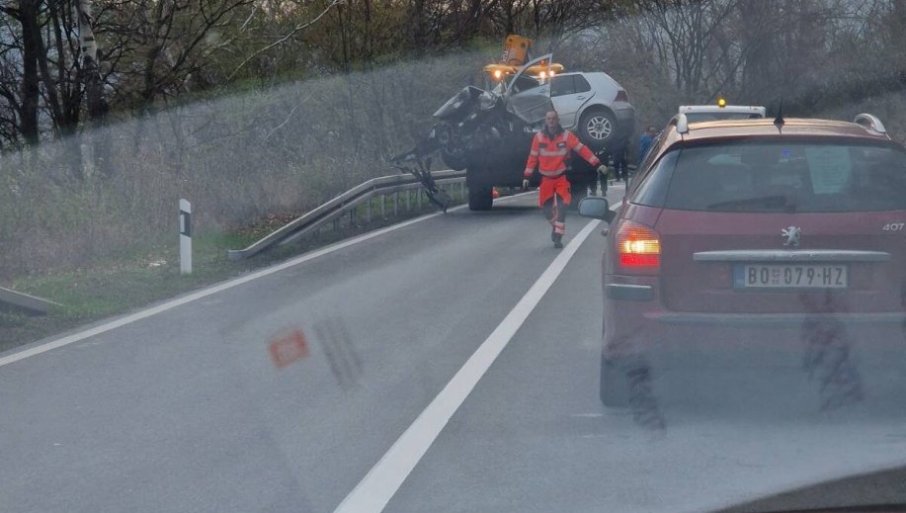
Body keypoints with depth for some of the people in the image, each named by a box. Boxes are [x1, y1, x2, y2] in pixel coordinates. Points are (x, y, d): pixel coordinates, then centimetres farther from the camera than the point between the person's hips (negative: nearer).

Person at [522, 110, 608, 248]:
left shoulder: (566, 136, -7)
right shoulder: (539, 137, -2)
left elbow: (582, 150, -7)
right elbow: (533, 157, 5)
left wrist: (597, 164, -12)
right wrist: (526, 176, 5)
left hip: (561, 178, -2)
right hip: (546, 178, 2)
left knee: (561, 206, -12)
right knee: (546, 206, 6)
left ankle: (558, 236, -7)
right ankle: (555, 225, 36)